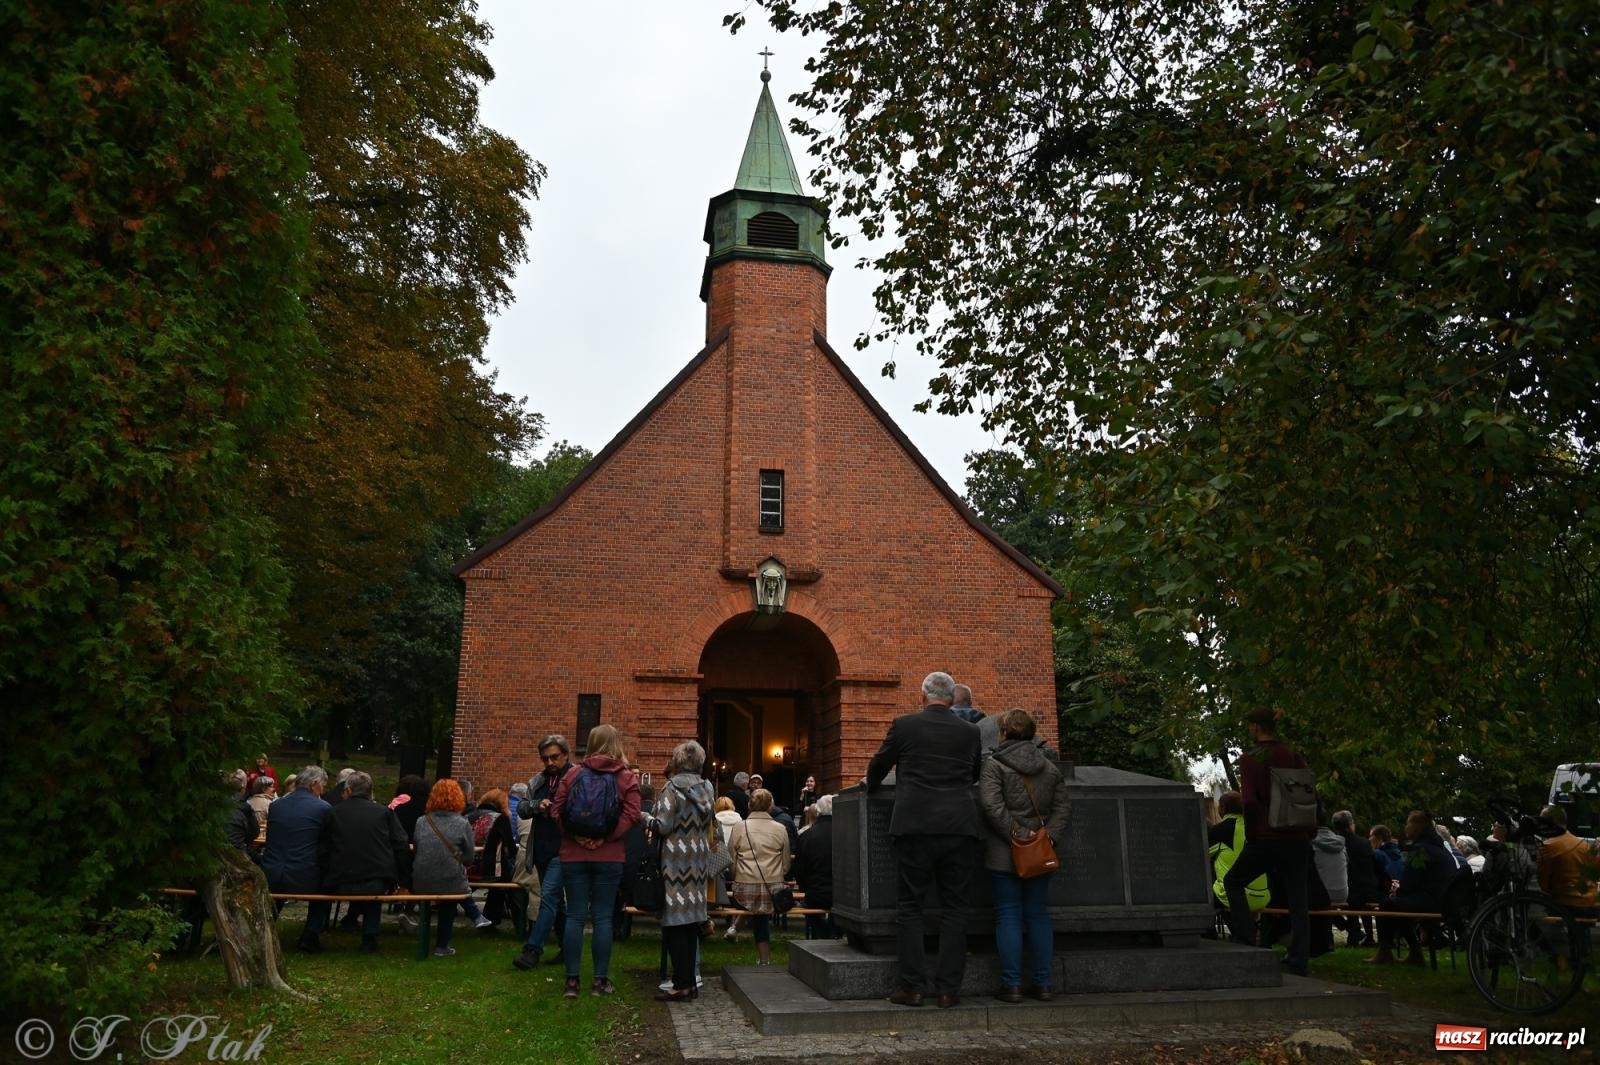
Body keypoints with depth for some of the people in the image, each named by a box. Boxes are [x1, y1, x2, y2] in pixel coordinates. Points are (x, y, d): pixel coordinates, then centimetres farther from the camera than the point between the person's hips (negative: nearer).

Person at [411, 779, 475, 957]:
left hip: (421, 885, 2)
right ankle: (442, 945, 30)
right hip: (451, 885, -2)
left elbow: (414, 853, 11)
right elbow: (468, 860, 1)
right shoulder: (463, 824, -3)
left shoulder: (421, 822, 3)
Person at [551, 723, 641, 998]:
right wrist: (607, 837, -11)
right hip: (609, 857, -1)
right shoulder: (626, 777, -1)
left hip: (573, 855, 1)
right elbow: (631, 814, -13)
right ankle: (600, 980, 8)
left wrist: (574, 835, -5)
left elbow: (556, 810, -3)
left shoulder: (573, 774, 4)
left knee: (574, 916, 6)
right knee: (603, 917, 4)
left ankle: (572, 981, 8)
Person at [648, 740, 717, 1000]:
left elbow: (662, 826, -16)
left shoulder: (673, 788, -12)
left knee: (675, 923, -3)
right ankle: (690, 982, 16)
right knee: (691, 924, 12)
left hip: (676, 862, -7)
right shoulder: (706, 790, 9)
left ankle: (681, 984, -2)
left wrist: (646, 819, 2)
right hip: (699, 862, 7)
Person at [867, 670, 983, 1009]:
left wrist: (872, 788, 35)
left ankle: (912, 986, 5)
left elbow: (877, 767, 14)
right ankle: (948, 989, 8)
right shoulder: (970, 732, 8)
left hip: (915, 827, -2)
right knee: (955, 908, 8)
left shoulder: (904, 725, 1)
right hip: (960, 828, 2)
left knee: (909, 907, 7)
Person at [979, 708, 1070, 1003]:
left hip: (1004, 855, -4)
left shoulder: (994, 765, -6)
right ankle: (1043, 984, 13)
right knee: (1038, 915, 11)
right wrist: (1050, 835, -5)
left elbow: (992, 805, -18)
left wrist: (1015, 833, -14)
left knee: (1008, 916, 1)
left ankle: (1012, 984, 2)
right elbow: (1063, 806, 4)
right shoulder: (1050, 768, 11)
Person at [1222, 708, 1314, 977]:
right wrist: (1307, 833, 12)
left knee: (1233, 882, 16)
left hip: (1265, 838, -4)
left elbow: (1250, 801, -17)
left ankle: (1246, 940, 8)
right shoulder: (1293, 755, 5)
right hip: (1297, 838, 4)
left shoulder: (1249, 758, -9)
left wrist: (1251, 835, -3)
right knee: (1297, 901, 9)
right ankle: (1299, 962, 9)